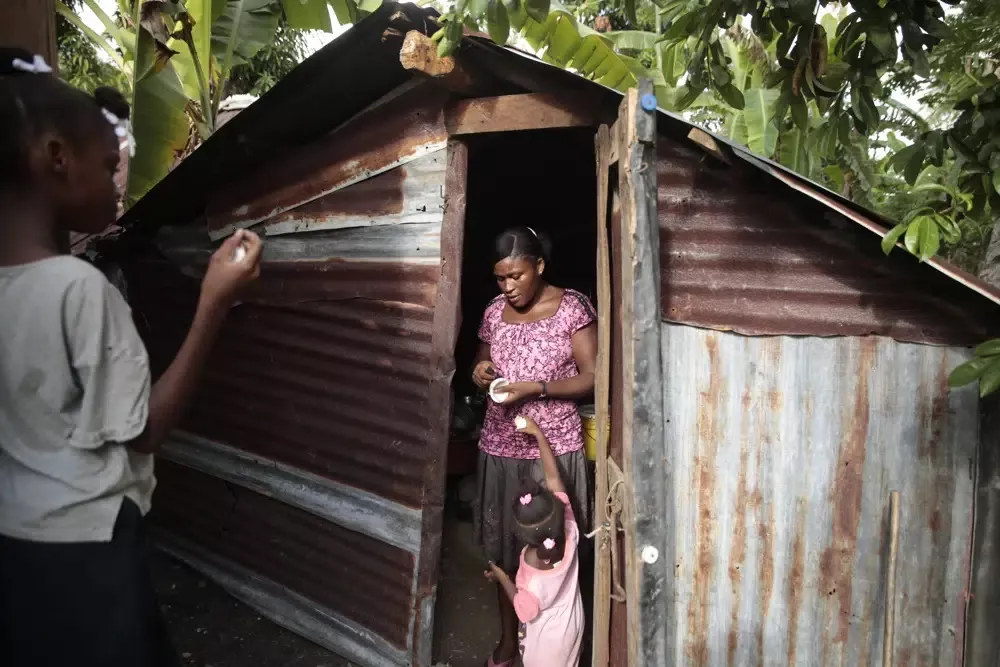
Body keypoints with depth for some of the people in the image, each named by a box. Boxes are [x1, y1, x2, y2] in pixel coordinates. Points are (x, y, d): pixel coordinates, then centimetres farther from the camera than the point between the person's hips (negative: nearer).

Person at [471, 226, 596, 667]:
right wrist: (481, 373, -7)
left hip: (553, 449, -4)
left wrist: (535, 388, -22)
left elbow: (591, 378, -10)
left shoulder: (572, 307, -9)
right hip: (500, 448, 4)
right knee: (503, 546, 14)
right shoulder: (494, 312, 4)